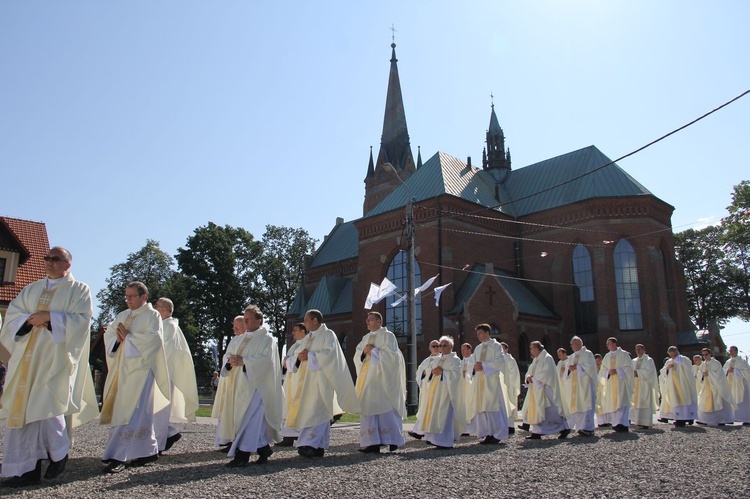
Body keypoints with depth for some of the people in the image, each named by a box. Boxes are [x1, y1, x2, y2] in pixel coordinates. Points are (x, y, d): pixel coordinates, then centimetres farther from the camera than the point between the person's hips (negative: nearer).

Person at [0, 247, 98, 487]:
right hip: (28, 356, 5)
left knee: (47, 406, -13)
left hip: (57, 357, -5)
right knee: (21, 409, -1)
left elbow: (81, 320, -7)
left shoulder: (79, 290, 5)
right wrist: (30, 319, -8)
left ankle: (59, 453, 11)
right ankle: (26, 468, 4)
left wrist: (49, 317, -16)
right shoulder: (31, 290, 21)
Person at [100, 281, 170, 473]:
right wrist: (117, 337, -8)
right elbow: (109, 333, 13)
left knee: (132, 413, -9)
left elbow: (154, 338, -16)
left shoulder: (152, 315, -2)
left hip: (140, 369, -7)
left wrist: (128, 337, -12)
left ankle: (118, 457, -9)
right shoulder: (122, 315, 19)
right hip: (122, 369, 7)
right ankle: (149, 451, 17)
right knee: (140, 413, 8)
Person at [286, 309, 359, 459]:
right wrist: (299, 357, -5)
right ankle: (320, 446, 10)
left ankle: (309, 444, -24)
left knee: (316, 411, -16)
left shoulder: (328, 335, -2)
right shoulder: (308, 338, 21)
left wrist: (310, 355, -17)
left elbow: (329, 353, -16)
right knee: (319, 412, 7)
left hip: (321, 379, -7)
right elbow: (297, 355, 18)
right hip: (308, 380, 7)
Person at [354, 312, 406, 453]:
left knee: (385, 407, -8)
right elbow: (357, 357, 14)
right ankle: (372, 443, 0)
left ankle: (391, 440, 3)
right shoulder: (366, 338, 19)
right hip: (367, 378, 6)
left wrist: (374, 350, -10)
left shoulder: (388, 336, 1)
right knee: (368, 408, -1)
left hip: (382, 377, -6)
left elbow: (391, 354, -12)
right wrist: (364, 351, -6)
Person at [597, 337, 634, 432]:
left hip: (621, 382, -5)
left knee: (621, 402, -13)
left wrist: (617, 371, -16)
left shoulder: (624, 354, -1)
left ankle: (622, 424, -18)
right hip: (610, 383, 5)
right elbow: (603, 370, 12)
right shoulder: (607, 356, 13)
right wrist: (608, 372, -9)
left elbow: (628, 367, -6)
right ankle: (614, 422, 11)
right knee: (612, 402, 3)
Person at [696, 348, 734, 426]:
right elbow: (699, 374, 8)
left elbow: (719, 374, -14)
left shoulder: (716, 363, -6)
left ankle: (722, 420, 1)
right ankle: (704, 420, 9)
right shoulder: (703, 364, 11)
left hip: (715, 386, -5)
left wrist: (708, 373, -19)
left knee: (717, 402, -6)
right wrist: (702, 374, -13)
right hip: (706, 387, 5)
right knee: (705, 403, 4)